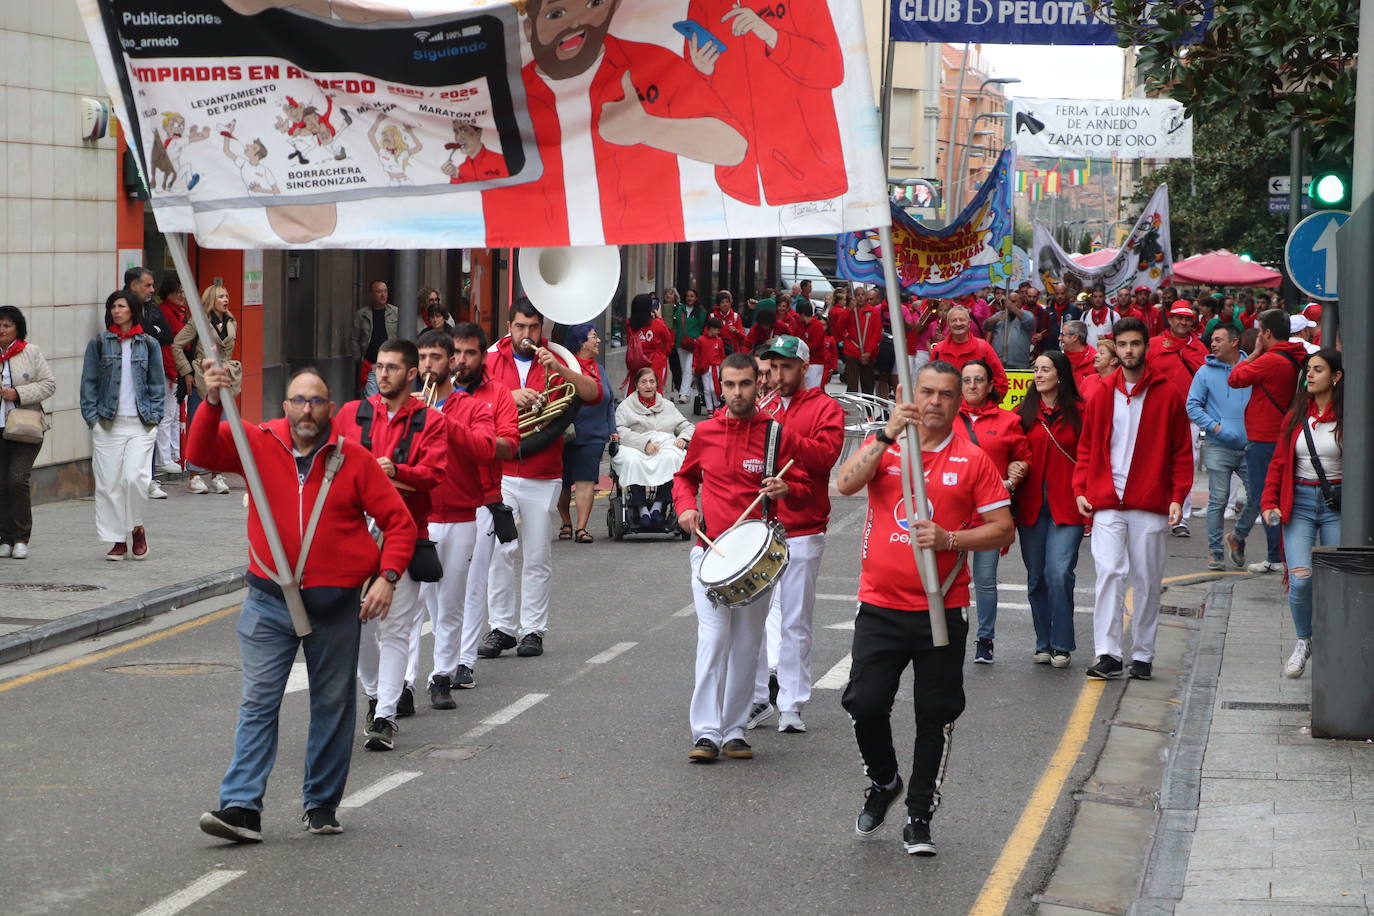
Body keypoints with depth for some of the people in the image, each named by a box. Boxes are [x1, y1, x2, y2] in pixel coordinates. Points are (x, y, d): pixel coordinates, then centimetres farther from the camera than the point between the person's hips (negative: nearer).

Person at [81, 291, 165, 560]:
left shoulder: (149, 344, 8)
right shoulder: (98, 343, 6)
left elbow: (157, 384, 12)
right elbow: (89, 383, 7)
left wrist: (154, 415, 1)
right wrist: (92, 416, -2)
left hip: (141, 424, -1)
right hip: (108, 424, 1)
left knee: (136, 478, -13)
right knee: (109, 483, -1)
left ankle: (137, 527, 11)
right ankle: (118, 539, 9)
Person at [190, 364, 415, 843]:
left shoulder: (353, 459, -1)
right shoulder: (259, 444, 2)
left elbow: (398, 521, 1)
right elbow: (202, 453, -8)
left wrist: (387, 576, -11)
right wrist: (212, 403, -23)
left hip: (335, 604, 0)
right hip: (270, 600, 0)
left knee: (333, 704, 9)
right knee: (258, 703, -4)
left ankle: (322, 805, 22)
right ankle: (241, 807, -8)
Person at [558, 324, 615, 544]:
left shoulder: (600, 370, 15)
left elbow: (609, 402, 20)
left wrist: (612, 431, 13)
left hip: (593, 437, 4)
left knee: (586, 482, -5)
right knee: (563, 483, 6)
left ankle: (581, 528, -6)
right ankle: (566, 524, 21)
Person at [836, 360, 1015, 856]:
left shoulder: (973, 460, 1)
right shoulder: (883, 446, 4)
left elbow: (1003, 529, 0)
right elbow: (846, 484, -15)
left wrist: (949, 539, -16)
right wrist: (887, 435, -23)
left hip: (943, 611, 0)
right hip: (880, 606, 0)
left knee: (935, 715, 2)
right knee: (865, 703, -7)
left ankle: (919, 817, 15)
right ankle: (883, 781, 21)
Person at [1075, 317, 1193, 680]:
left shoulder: (1167, 394, 3)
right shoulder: (1102, 394, 10)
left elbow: (1182, 451, 5)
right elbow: (1087, 446, 15)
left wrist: (1178, 496, -4)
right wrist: (1081, 489, 3)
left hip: (1150, 505, -1)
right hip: (1106, 502, 1)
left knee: (1147, 579, 4)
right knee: (1110, 572, -11)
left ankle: (1143, 656, 13)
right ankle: (1108, 654, -12)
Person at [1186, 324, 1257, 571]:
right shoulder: (1206, 372, 4)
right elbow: (1193, 406, 2)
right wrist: (1215, 427, -9)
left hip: (1249, 446, 2)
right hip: (1218, 447, -2)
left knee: (1259, 493, -3)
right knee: (1218, 500, -3)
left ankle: (1237, 537, 19)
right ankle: (1215, 550, 6)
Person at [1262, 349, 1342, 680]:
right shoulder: (1296, 416, 9)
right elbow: (1279, 462, 12)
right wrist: (1270, 501, 2)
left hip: (1337, 504, -2)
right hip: (1299, 502, 2)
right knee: (1301, 578, -11)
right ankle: (1304, 641, 11)